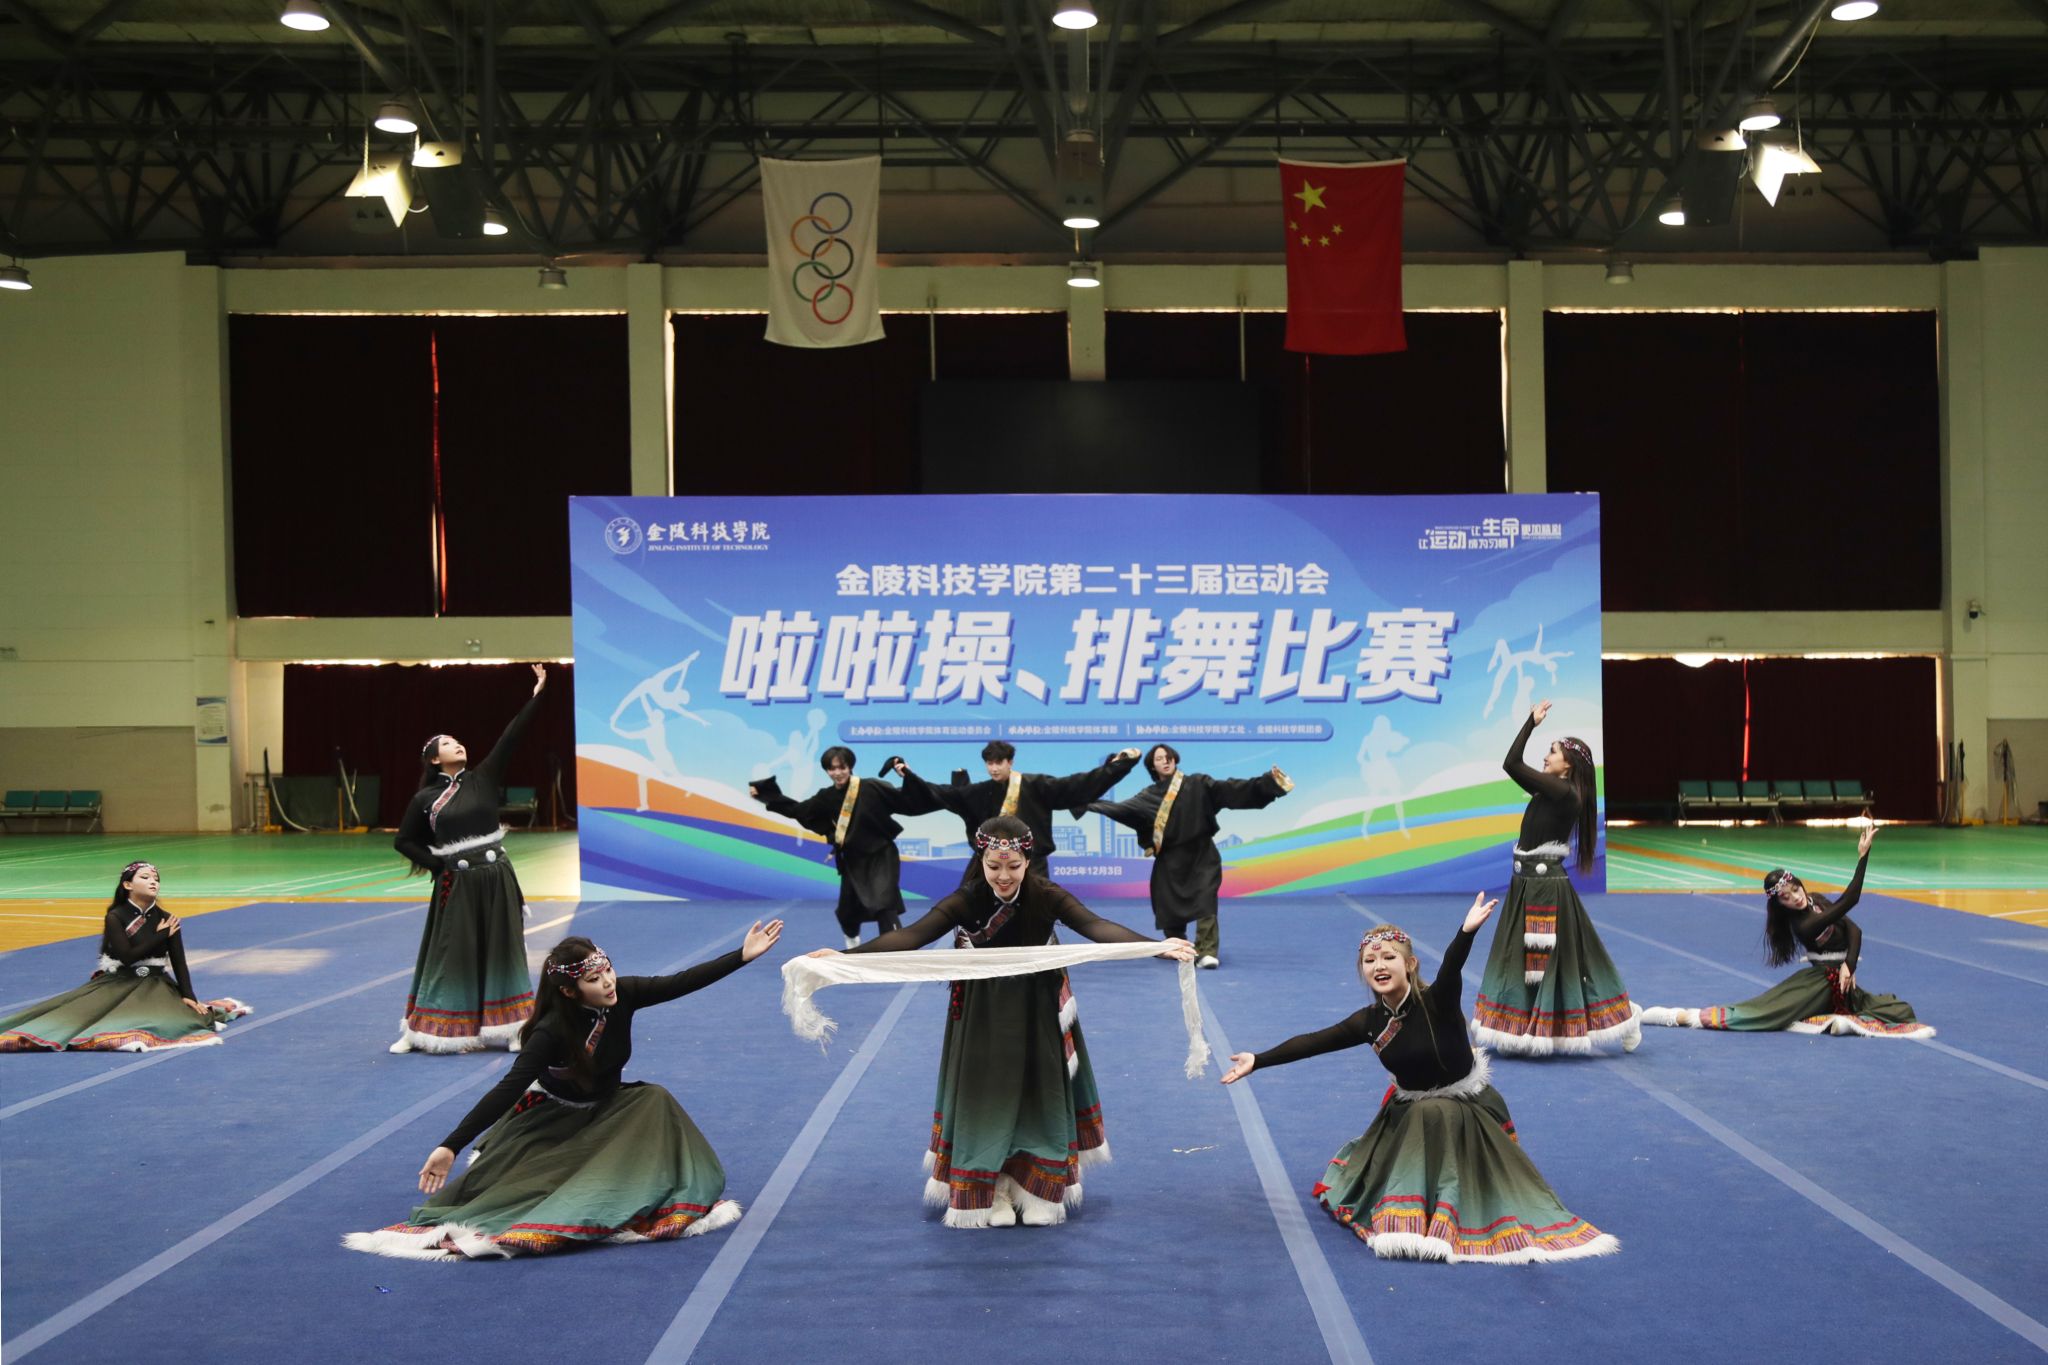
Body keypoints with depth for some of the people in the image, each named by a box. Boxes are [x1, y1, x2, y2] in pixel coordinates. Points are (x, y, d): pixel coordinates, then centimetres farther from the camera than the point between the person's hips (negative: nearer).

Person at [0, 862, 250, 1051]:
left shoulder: (167, 919, 3)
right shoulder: (116, 917, -7)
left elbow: (179, 962, 2)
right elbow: (127, 957, -17)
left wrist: (188, 996, -11)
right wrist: (160, 935, -12)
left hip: (155, 983, 2)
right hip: (118, 982, -1)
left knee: (176, 1016, -26)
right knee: (77, 1011, -26)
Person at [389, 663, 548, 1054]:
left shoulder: (483, 778, 4)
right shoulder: (426, 798, -1)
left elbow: (511, 737, -3)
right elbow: (403, 841, 7)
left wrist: (536, 695, -10)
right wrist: (437, 865, -2)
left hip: (496, 879, 2)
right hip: (456, 885, -2)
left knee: (500, 952, 6)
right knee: (450, 956, 2)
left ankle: (508, 1029, 13)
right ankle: (424, 1031, 14)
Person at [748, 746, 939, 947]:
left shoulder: (872, 788, -17)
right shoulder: (826, 797, -1)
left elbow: (908, 802, -18)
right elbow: (796, 809, 12)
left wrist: (907, 777, -35)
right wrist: (764, 795, 11)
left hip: (881, 858, -6)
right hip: (852, 861, 6)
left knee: (885, 907, -20)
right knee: (847, 912, 18)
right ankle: (853, 950, 48)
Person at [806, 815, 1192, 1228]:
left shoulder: (1045, 897, -15)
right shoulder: (966, 902, -15)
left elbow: (1095, 926, -25)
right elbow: (912, 934, -21)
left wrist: (1156, 946, -41)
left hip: (1037, 1019, 0)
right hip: (983, 1022, 0)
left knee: (1038, 1096, 7)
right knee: (985, 1099, 3)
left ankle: (1037, 1192, 22)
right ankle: (992, 1194, 18)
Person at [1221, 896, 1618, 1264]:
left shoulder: (1436, 1003, -28)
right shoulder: (1370, 1021, -11)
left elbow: (1450, 970, -49)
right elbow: (1313, 1042, -5)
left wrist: (1466, 932, -71)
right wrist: (1257, 1060, -7)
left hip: (1466, 1109, -5)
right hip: (1411, 1112, 5)